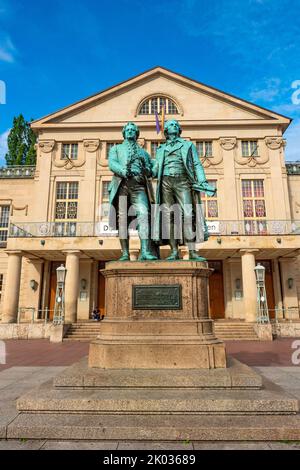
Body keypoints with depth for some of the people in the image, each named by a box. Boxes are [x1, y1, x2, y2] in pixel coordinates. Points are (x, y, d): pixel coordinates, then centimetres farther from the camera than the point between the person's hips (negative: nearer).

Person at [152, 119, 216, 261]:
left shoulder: (188, 145, 19)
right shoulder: (161, 149, 24)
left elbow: (197, 165, 9)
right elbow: (155, 170, 17)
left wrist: (203, 182, -6)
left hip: (182, 182, -2)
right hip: (165, 183, 2)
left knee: (188, 215, -14)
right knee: (169, 216, -5)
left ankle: (192, 252, -14)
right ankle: (174, 252, -4)